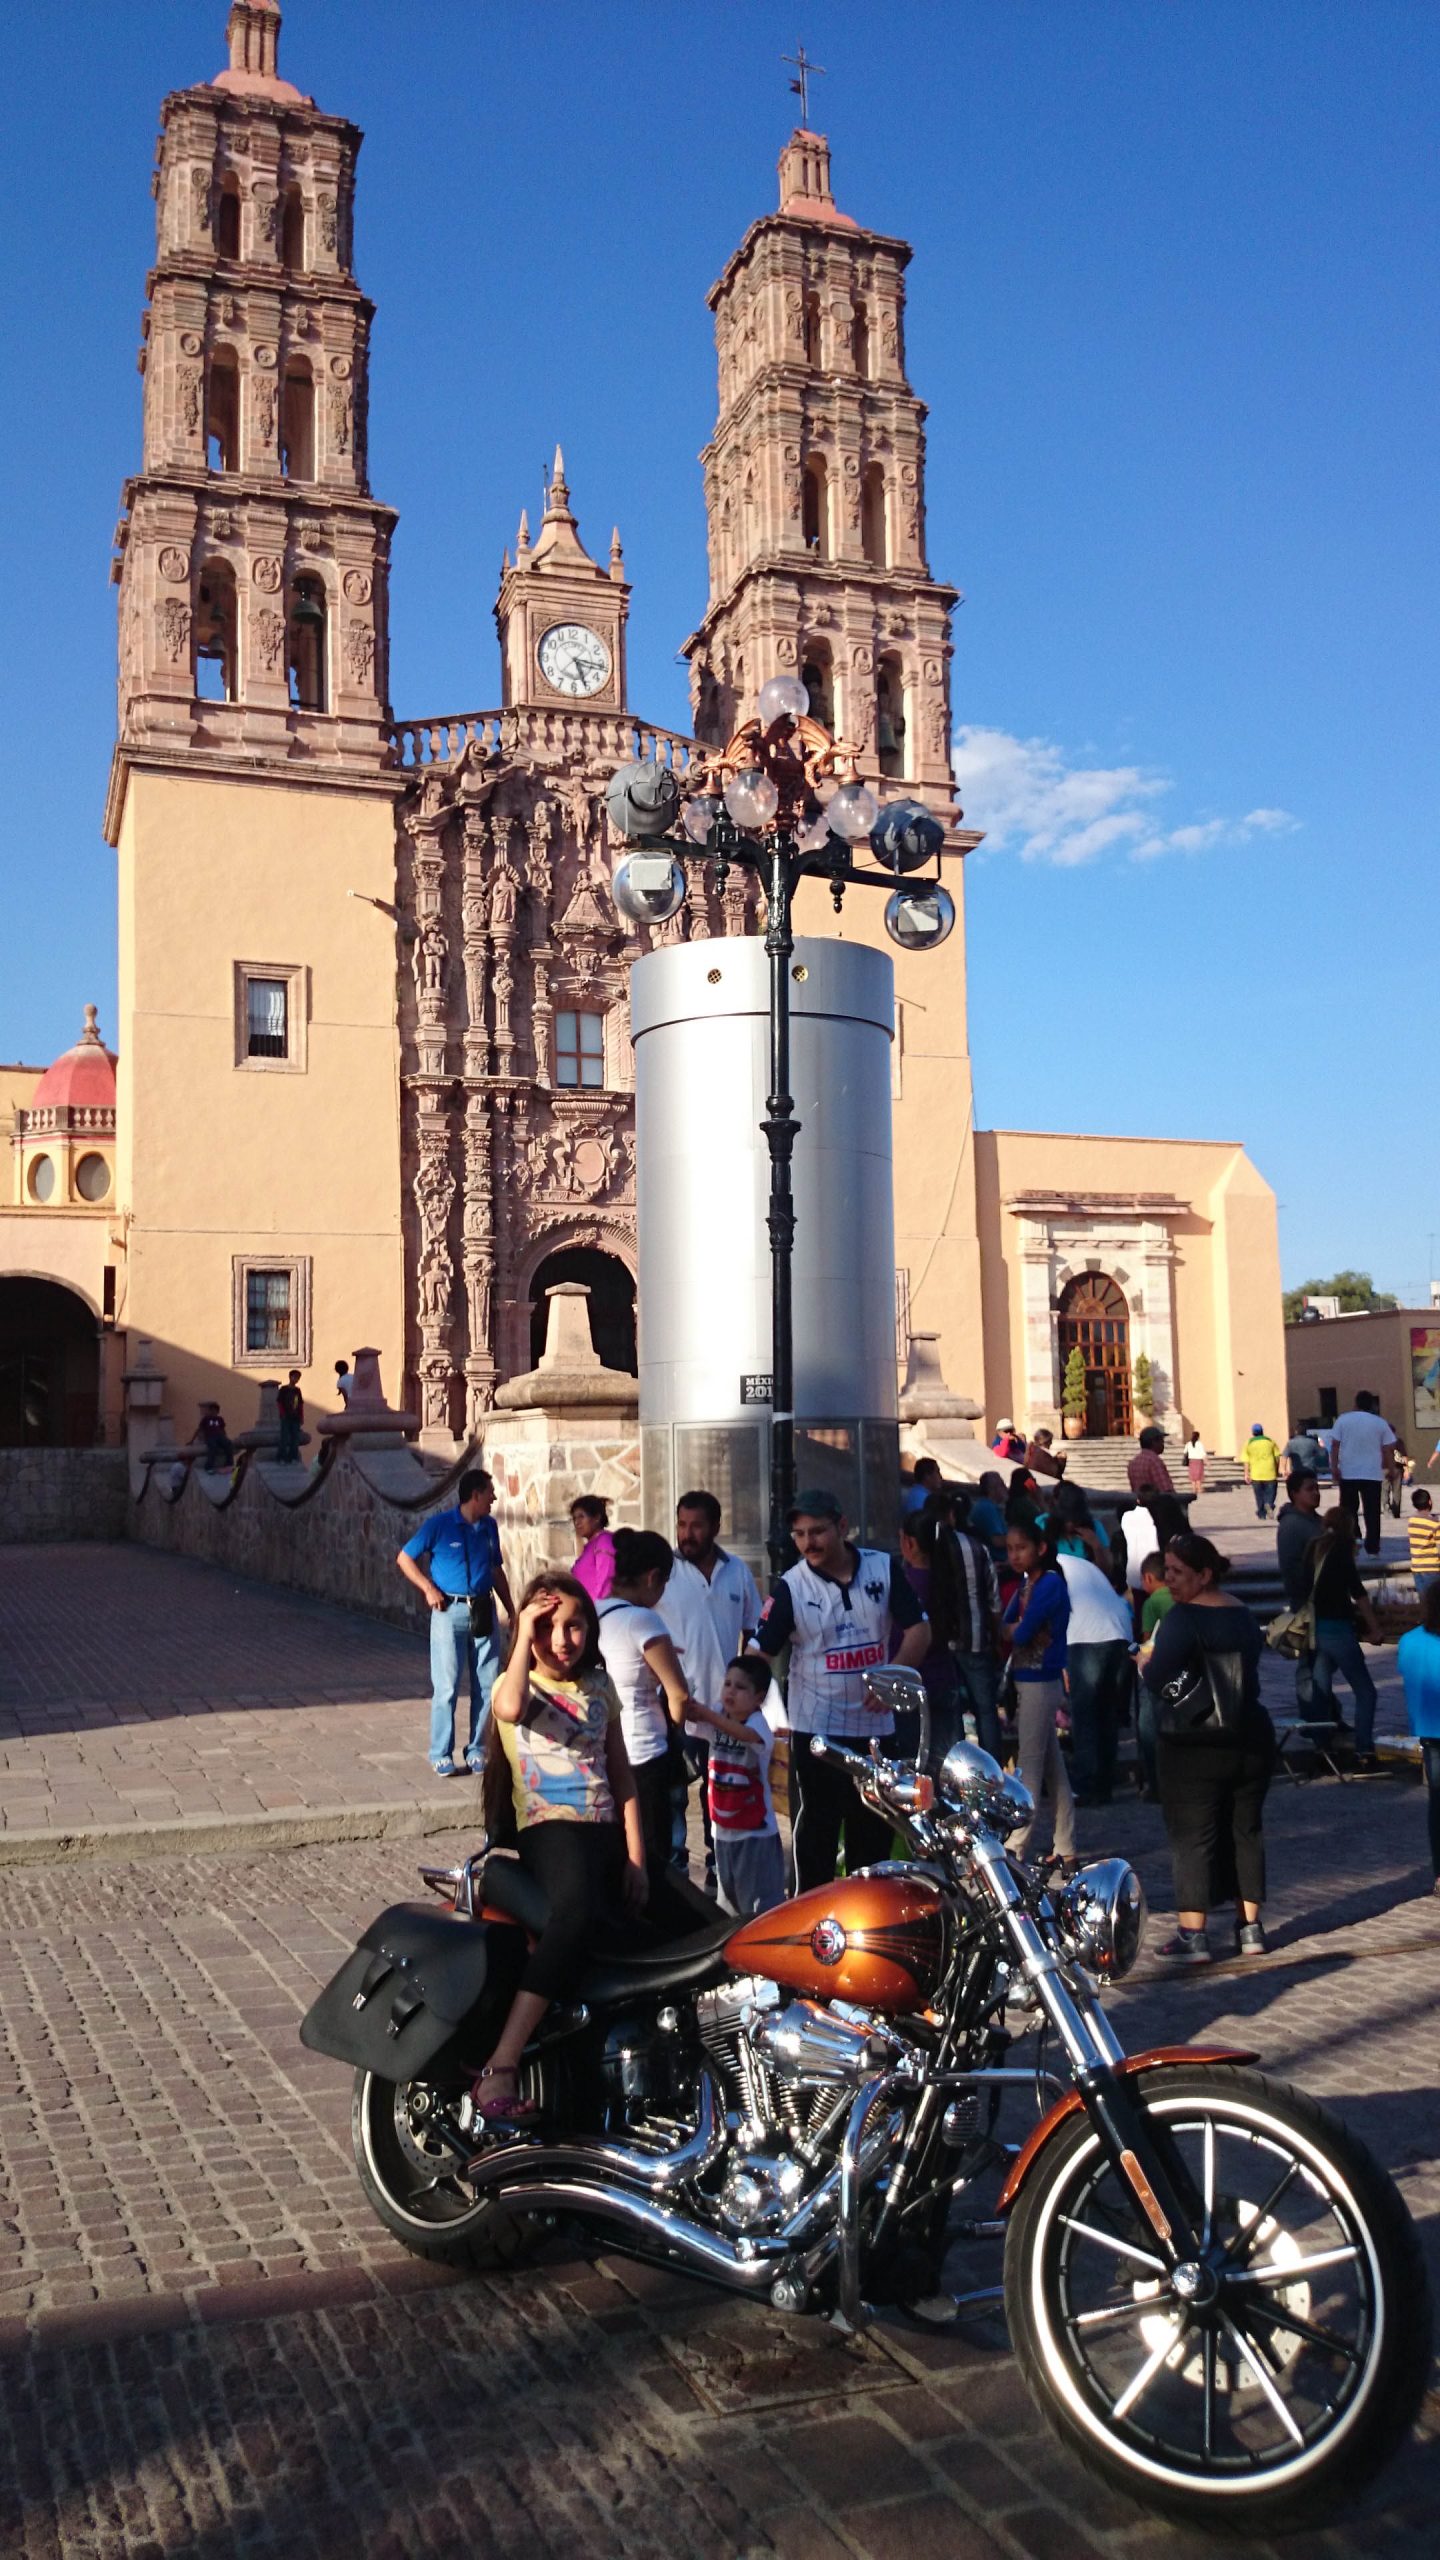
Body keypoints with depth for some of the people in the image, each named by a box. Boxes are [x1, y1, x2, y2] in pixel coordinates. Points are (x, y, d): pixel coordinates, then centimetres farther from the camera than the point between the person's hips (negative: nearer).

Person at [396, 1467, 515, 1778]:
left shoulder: (489, 1527, 10)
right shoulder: (440, 1525, -4)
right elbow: (405, 1558, 1)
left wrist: (512, 1612, 16)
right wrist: (428, 1589, -10)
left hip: (484, 1612, 5)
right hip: (450, 1612, -5)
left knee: (487, 1686, 5)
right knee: (447, 1687, -2)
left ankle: (477, 1752, 16)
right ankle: (442, 1756, 8)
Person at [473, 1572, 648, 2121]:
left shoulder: (599, 1686, 18)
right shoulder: (515, 1684, 3)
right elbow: (511, 1708, -24)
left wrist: (635, 1855, 5)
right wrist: (525, 1636, -13)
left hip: (607, 1832, 6)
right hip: (550, 1831, -6)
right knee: (577, 1910, -39)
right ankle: (500, 2068, -43)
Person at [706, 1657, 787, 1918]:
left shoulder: (757, 1722, -18)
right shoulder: (718, 1716, 0)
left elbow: (745, 1734, -41)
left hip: (756, 1831, -6)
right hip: (724, 1829, 6)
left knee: (762, 1904, 1)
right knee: (729, 1897, 20)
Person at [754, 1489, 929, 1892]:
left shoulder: (884, 1567, -2)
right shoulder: (791, 1587, -9)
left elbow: (918, 1630, 0)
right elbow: (759, 1654, -13)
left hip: (875, 1726, 3)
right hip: (816, 1730, -3)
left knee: (874, 1832, 15)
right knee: (815, 1832, 1)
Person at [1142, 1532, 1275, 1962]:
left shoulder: (1183, 1619, -16)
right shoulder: (1243, 1617, 9)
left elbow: (1157, 1679, -22)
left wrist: (1147, 1660, -3)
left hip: (1195, 1747, -7)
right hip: (1251, 1739, 7)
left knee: (1192, 1837, -1)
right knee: (1244, 1831, 14)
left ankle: (1193, 1936, 0)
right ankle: (1250, 1929, 19)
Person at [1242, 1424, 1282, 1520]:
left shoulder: (1248, 1443, 3)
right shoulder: (1270, 1441, 5)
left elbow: (1246, 1461, -4)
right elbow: (1277, 1457, 5)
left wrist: (1247, 1474, -2)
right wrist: (1277, 1471, 13)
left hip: (1256, 1475, 0)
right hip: (1270, 1474, 0)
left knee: (1259, 1497, 11)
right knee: (1270, 1494, 7)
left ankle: (1261, 1515, 14)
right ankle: (1269, 1504, -21)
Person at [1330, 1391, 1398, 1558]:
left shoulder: (1343, 1420, 2)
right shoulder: (1380, 1423, 3)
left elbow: (1335, 1445, -4)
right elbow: (1388, 1450, 2)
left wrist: (1334, 1467, -4)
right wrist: (1391, 1469, 12)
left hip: (1347, 1473, 0)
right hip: (1372, 1474, 0)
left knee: (1349, 1510, 9)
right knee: (1372, 1512, 5)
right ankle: (1372, 1548, 3)